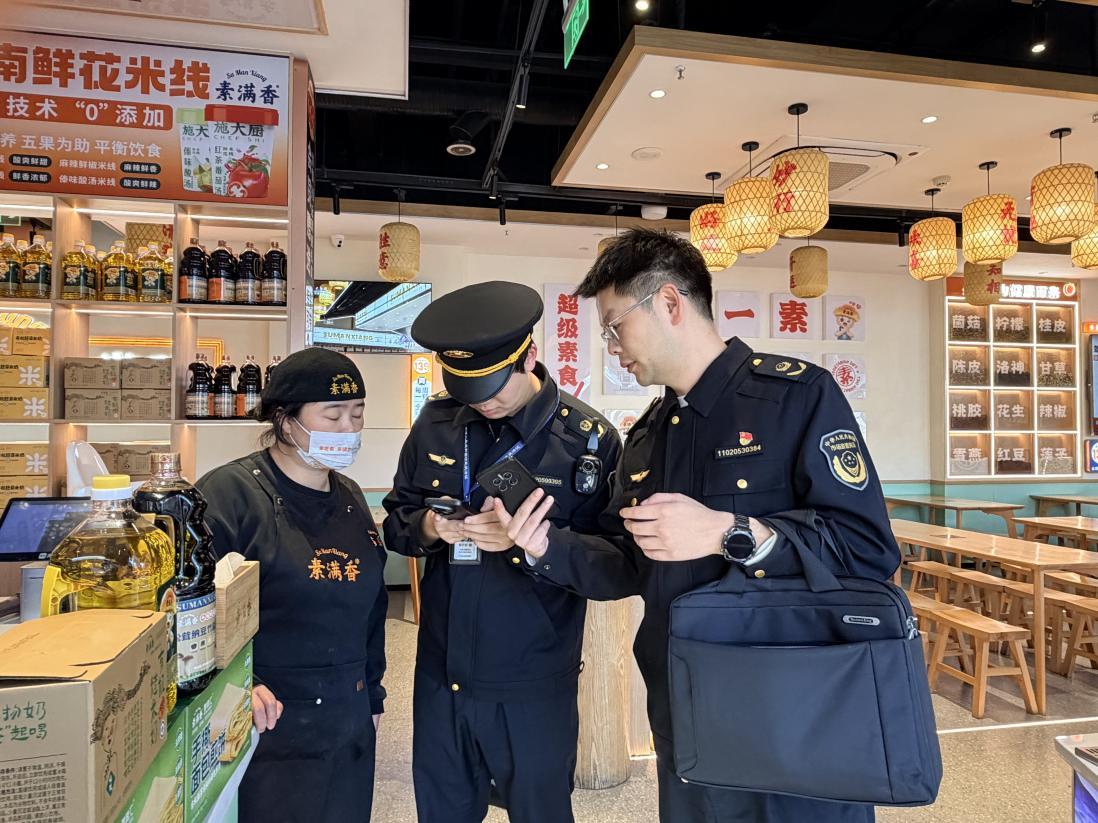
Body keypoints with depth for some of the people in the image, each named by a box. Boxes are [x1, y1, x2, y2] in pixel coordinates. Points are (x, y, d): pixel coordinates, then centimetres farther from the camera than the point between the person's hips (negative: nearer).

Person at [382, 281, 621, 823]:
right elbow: (395, 519, 7)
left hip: (534, 687, -3)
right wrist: (427, 528, -15)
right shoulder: (436, 423, -1)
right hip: (440, 676, 4)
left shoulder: (590, 437, -11)